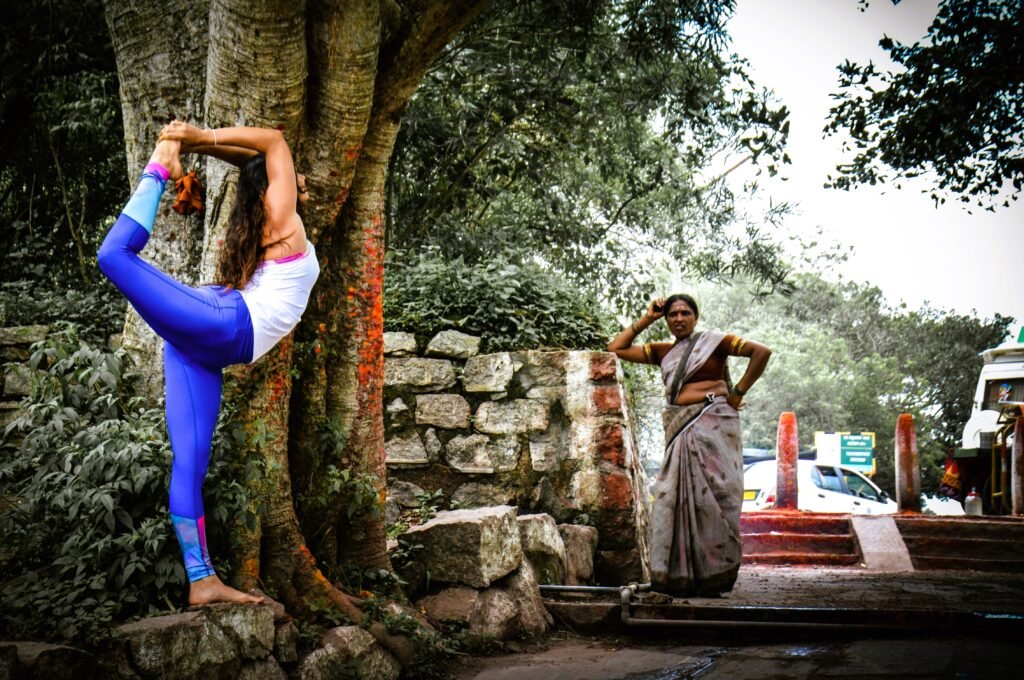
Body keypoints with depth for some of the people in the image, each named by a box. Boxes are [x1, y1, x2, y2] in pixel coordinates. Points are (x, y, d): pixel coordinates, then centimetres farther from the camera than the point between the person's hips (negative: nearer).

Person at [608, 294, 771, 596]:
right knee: (674, 497, -2)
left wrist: (738, 392, -5)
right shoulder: (662, 351, 20)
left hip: (713, 424, -5)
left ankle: (714, 577, -4)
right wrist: (647, 319, 16)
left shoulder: (712, 341, 6)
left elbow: (761, 352, -2)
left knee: (711, 495, -7)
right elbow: (617, 348, 20)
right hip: (681, 431, 5)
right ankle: (679, 575, 2)